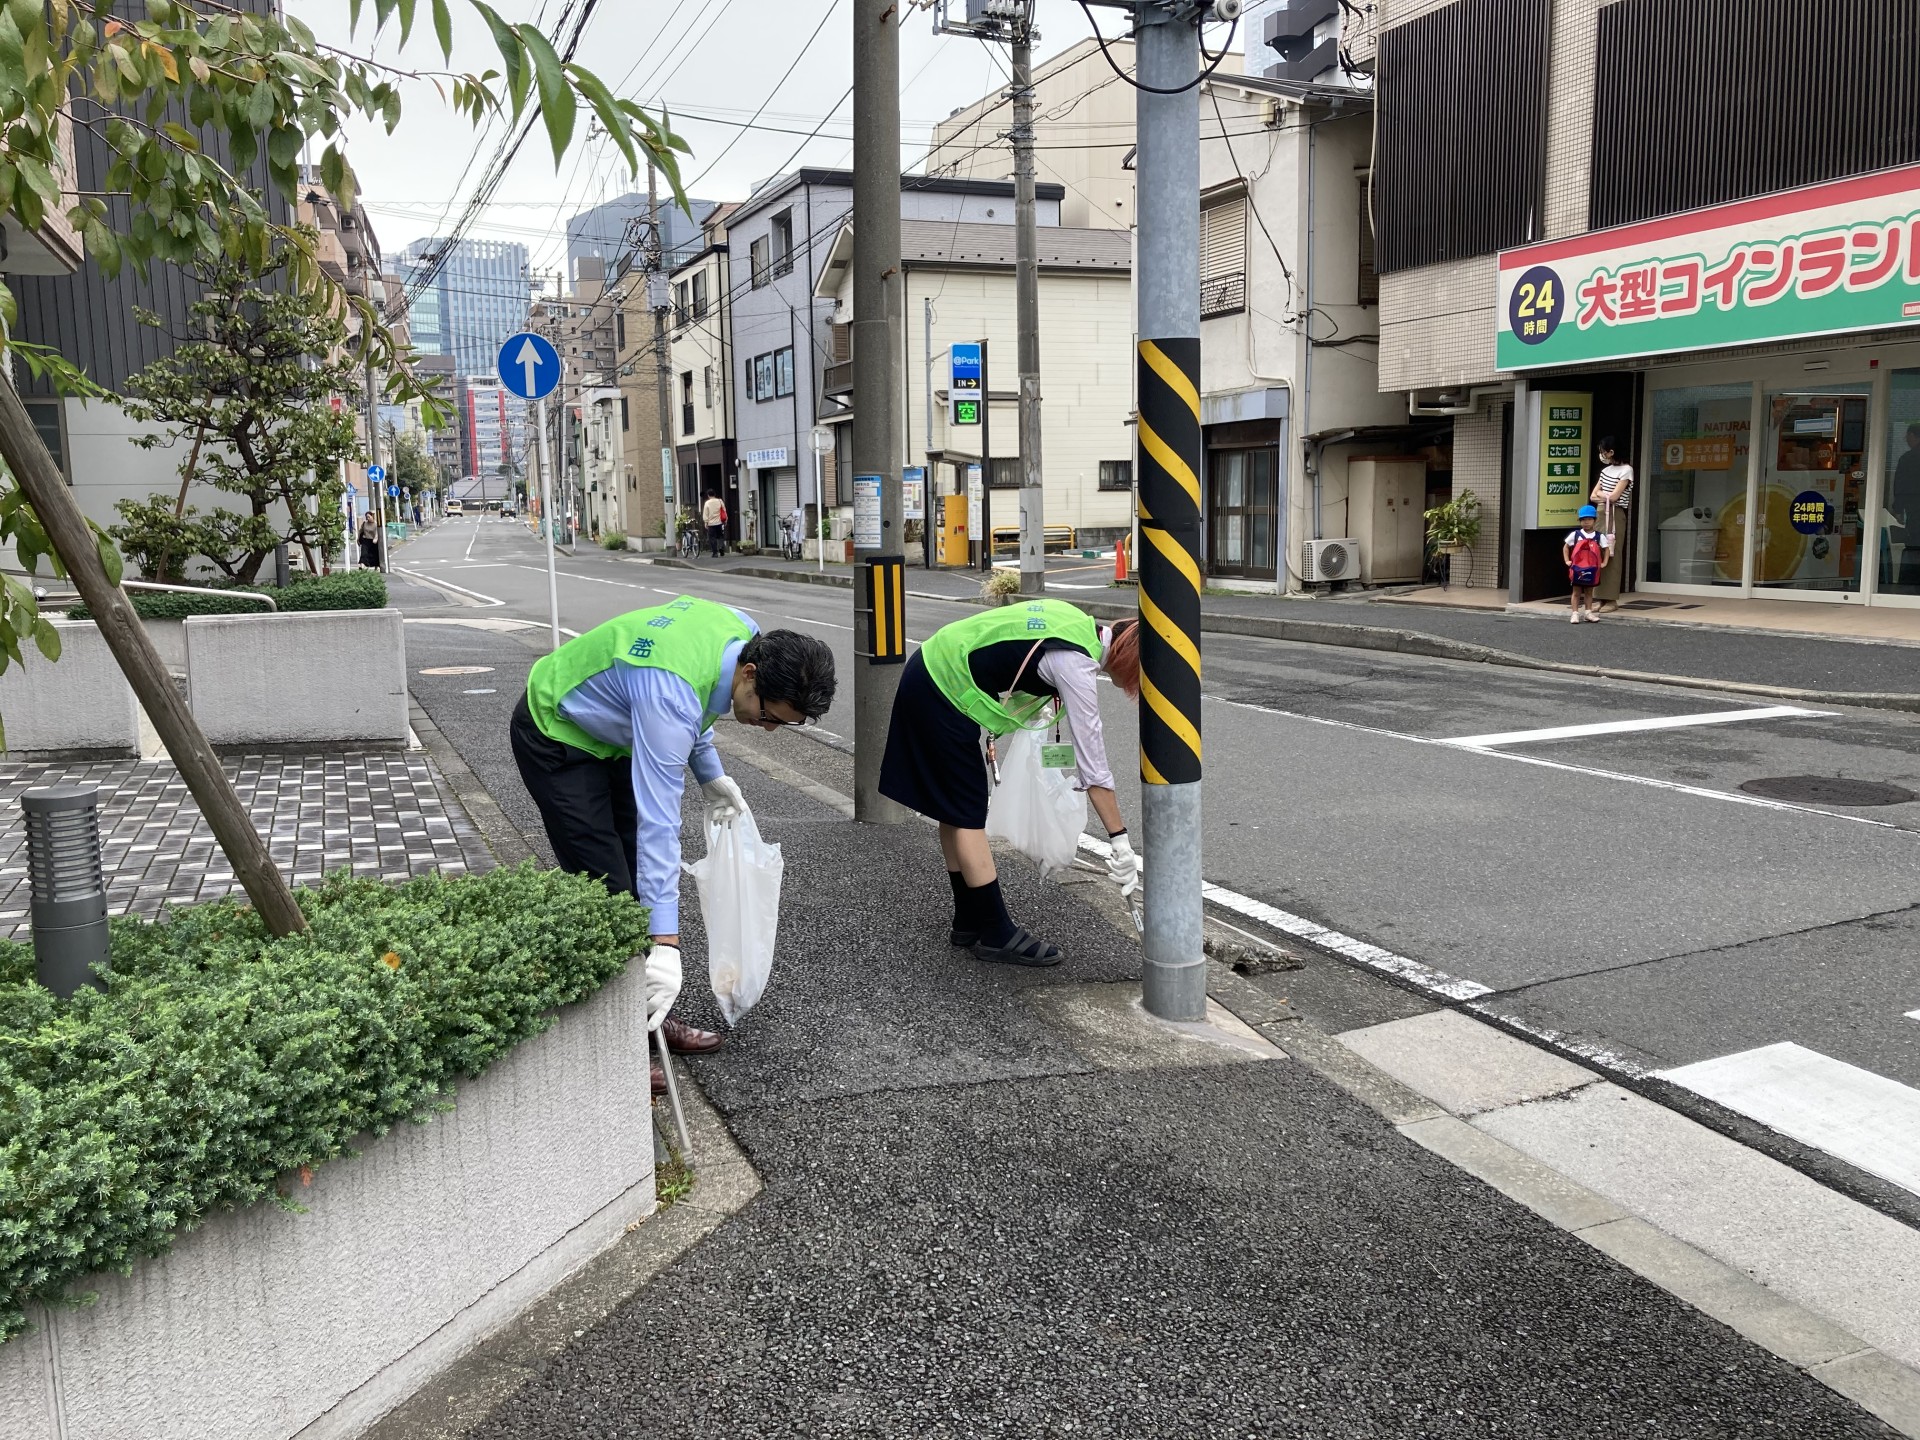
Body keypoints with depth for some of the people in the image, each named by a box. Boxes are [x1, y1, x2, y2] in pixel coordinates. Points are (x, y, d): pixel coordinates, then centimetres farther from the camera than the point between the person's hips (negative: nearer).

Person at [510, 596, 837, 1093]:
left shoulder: (745, 632, -15)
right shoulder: (671, 696, -40)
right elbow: (658, 823, -41)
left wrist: (710, 775, 4)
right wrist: (665, 944, -43)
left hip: (609, 728, 9)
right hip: (555, 739, -9)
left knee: (642, 873, 7)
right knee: (607, 888, -13)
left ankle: (642, 1016, 17)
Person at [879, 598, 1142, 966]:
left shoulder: (1079, 622, 3)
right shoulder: (1077, 666, -21)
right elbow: (1092, 763, -22)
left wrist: (1027, 705, 11)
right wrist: (1121, 842, -19)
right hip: (944, 693, -10)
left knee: (957, 810, 14)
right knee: (968, 814, -4)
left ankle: (968, 923, 23)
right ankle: (996, 935, 4)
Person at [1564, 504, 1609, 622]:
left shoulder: (1600, 536, 0)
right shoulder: (1575, 535, -1)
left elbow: (1606, 549, 6)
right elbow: (1565, 547, 7)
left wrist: (1604, 563, -2)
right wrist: (1567, 560, 0)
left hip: (1592, 569, 1)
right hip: (1577, 568, -1)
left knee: (1589, 591, 11)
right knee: (1576, 592, 3)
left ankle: (1589, 612, 19)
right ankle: (1575, 613, 6)